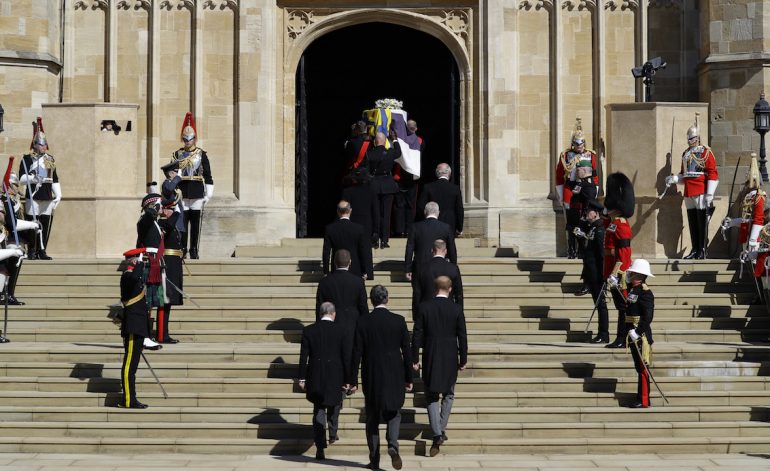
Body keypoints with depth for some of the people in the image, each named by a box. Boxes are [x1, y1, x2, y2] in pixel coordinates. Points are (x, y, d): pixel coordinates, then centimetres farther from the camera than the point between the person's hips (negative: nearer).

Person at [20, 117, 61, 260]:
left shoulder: (50, 159, 16)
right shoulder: (27, 159, 1)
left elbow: (55, 179, 17)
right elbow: (22, 178, -6)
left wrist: (58, 195, 9)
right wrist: (33, 178, -22)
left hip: (48, 198, 5)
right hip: (33, 197, -5)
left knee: (46, 226, 4)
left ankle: (42, 251, 11)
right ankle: (32, 251, 3)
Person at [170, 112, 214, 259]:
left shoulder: (201, 155, 4)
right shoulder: (177, 155, 7)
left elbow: (208, 176, 4)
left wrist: (208, 194, 0)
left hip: (197, 194, -1)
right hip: (182, 194, 1)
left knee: (196, 223, 3)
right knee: (182, 222, -1)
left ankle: (194, 250, 10)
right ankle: (182, 249, 5)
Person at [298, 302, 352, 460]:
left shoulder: (308, 330, -1)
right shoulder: (342, 331, -5)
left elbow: (303, 356, -2)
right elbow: (347, 357, -6)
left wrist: (302, 378, 3)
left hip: (316, 378, 1)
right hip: (336, 378, -1)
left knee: (318, 411, 8)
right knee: (334, 406, 26)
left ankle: (320, 448, 0)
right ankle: (332, 434, 36)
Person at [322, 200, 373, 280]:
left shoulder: (329, 229, -6)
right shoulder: (359, 228, -10)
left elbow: (326, 252, -1)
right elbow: (365, 252, -6)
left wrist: (326, 272, 7)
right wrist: (366, 272, 2)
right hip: (356, 273, -1)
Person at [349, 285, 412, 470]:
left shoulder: (363, 322, -6)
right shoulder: (399, 321, -4)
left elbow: (356, 353, -5)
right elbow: (406, 351, -1)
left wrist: (353, 380, 1)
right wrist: (408, 378, 7)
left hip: (371, 378, 0)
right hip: (394, 377, 0)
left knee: (372, 418, 10)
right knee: (394, 413, 14)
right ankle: (393, 444, -11)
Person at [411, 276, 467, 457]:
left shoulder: (424, 307, -5)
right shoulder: (456, 309, -5)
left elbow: (417, 335, -4)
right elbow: (462, 337, -3)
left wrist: (414, 359, 2)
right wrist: (463, 360, 6)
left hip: (430, 360, 0)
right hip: (450, 360, 0)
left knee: (431, 397, 6)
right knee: (448, 395, 20)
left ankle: (437, 434, -8)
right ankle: (442, 429, 18)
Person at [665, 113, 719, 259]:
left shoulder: (706, 152, -4)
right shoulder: (686, 154, 17)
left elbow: (713, 174, -9)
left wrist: (709, 194, -16)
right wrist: (674, 179, 4)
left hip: (701, 194, -7)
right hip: (688, 194, 7)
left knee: (702, 222, -4)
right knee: (692, 223, 8)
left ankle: (702, 250, 0)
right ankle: (695, 250, 12)